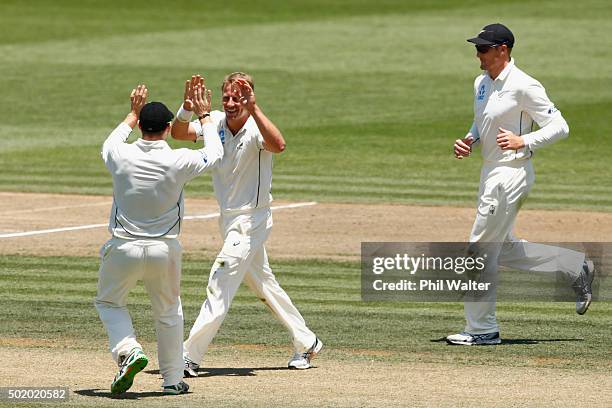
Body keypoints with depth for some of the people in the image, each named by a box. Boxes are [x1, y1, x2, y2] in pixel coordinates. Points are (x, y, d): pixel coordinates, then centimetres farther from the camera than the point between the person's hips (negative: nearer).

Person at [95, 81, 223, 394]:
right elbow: (215, 153, 8)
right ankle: (173, 379, 23)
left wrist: (134, 112, 29)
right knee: (168, 312, 20)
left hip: (123, 250, 0)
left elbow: (110, 142, 18)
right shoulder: (179, 161, -13)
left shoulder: (120, 155, -10)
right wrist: (204, 115, 20)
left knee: (109, 303, 20)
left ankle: (128, 351, -5)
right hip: (164, 250, 1)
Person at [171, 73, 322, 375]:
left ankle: (190, 357, -11)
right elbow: (179, 133, -14)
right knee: (263, 284, 19)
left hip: (251, 220, -8)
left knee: (220, 285, -13)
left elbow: (278, 145, -43)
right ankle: (306, 343, 32)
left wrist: (252, 107, -48)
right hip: (229, 219, 8)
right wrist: (188, 105, -32)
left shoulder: (256, 129, -21)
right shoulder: (216, 122, -3)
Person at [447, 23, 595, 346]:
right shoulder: (482, 83, 9)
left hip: (511, 172, -10)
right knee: (502, 249, 18)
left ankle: (482, 329, 4)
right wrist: (468, 141, 4)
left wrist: (523, 142, -28)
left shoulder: (523, 86, -17)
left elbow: (559, 127, -16)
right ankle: (576, 268, 27)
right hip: (490, 173, 10)